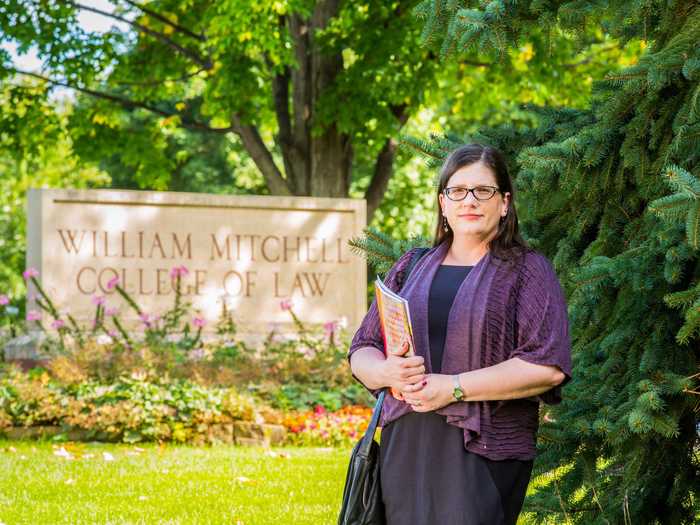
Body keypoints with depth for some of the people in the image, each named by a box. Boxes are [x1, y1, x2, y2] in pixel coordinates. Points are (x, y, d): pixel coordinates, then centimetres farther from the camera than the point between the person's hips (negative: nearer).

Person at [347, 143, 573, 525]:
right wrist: (388, 372, -9)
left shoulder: (527, 270, 3)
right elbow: (360, 353, 16)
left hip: (484, 453, -4)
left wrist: (453, 388, -15)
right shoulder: (410, 268, 17)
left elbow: (548, 366, -10)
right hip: (405, 447, 4)